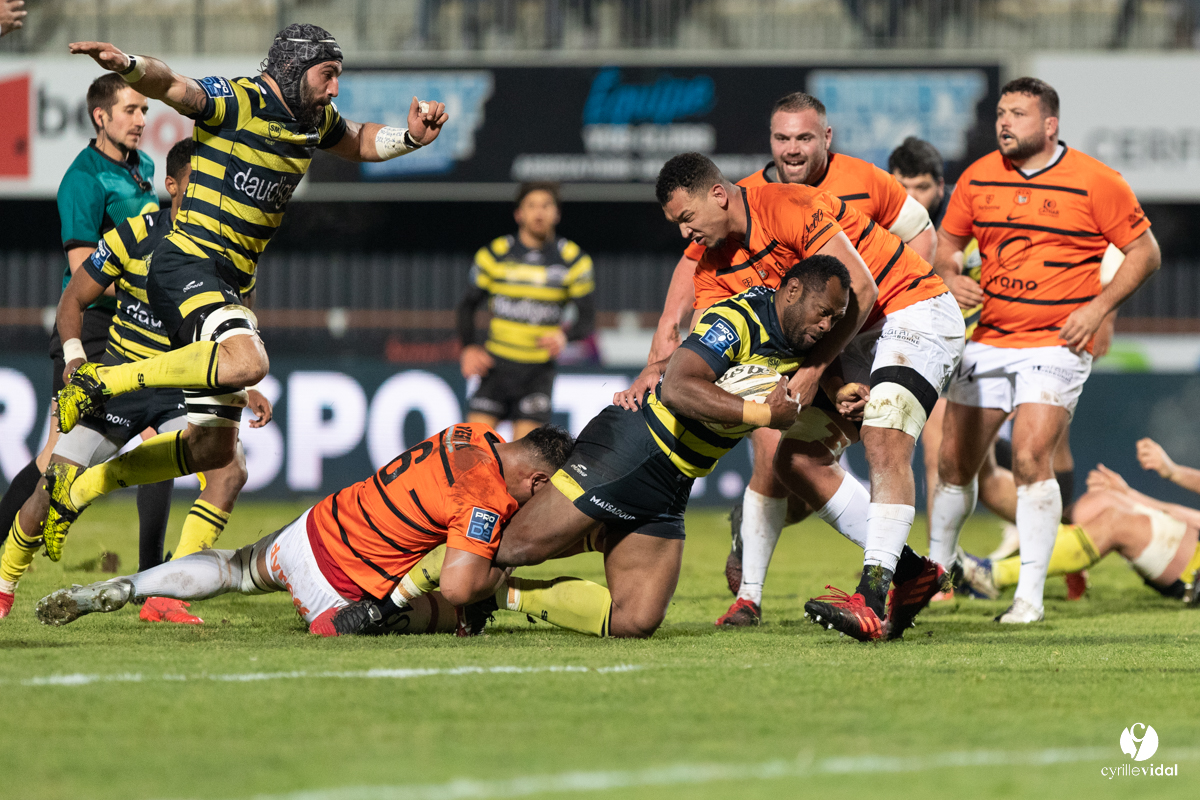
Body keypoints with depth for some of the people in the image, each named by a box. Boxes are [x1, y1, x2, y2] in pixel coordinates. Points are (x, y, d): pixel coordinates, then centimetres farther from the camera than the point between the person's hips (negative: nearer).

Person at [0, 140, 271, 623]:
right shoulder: (133, 236, -11)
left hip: (182, 392, 2)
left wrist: (245, 390, -1)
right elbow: (74, 299, 1)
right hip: (119, 382, -2)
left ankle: (165, 597, -19)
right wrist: (75, 358, -14)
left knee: (230, 471, -23)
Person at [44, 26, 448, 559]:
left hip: (230, 287, 9)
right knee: (246, 362, -38)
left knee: (214, 447, 10)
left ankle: (76, 488, 26)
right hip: (187, 267, -9)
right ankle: (99, 382, -22)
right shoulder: (236, 102, -11)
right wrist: (130, 66, -50)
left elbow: (360, 144, 33)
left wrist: (410, 137, 13)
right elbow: (170, 87, -28)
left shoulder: (316, 120, 13)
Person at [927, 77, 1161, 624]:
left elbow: (1144, 252, -1)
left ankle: (1030, 595, -14)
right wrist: (950, 276, -4)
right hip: (988, 341, 5)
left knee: (1031, 459, -18)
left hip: (1056, 344, -5)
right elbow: (947, 241, 19)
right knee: (954, 460, 6)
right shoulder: (979, 178, 5)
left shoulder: (1094, 182, -8)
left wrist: (1098, 306, -12)